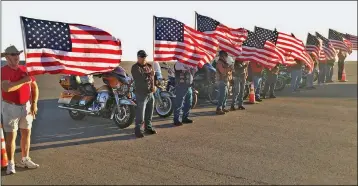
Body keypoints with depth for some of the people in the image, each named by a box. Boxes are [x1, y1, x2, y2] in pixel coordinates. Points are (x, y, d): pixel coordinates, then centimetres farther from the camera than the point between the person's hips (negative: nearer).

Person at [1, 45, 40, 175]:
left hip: (26, 106, 5)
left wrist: (34, 104, 2)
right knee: (11, 136, -1)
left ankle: (25, 160, 25)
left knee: (26, 134, 11)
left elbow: (34, 87, 9)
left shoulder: (25, 69, 5)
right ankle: (11, 164, 9)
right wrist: (23, 81, -19)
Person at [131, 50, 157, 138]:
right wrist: (149, 75, -11)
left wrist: (153, 86, -8)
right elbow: (141, 78, -22)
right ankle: (138, 130, 4)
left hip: (150, 93, 7)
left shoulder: (149, 66, 14)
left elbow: (153, 76, 7)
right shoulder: (135, 67, -7)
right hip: (141, 94, -7)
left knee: (149, 113, 15)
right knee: (140, 113, -6)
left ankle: (148, 128, 28)